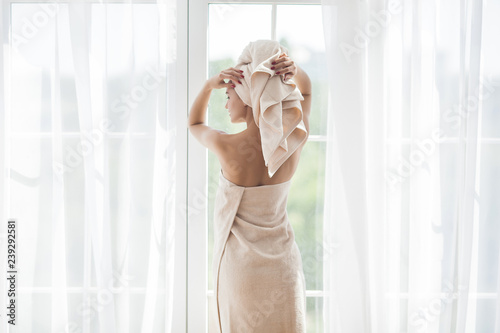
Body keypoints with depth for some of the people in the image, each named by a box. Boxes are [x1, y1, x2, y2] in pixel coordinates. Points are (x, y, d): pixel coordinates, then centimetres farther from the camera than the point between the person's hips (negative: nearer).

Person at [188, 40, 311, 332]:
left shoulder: (228, 146, -19)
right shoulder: (296, 141, -10)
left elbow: (194, 124, 5)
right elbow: (306, 91, 11)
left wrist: (210, 85, -10)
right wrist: (295, 70, -10)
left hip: (241, 265, -3)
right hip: (283, 263, 3)